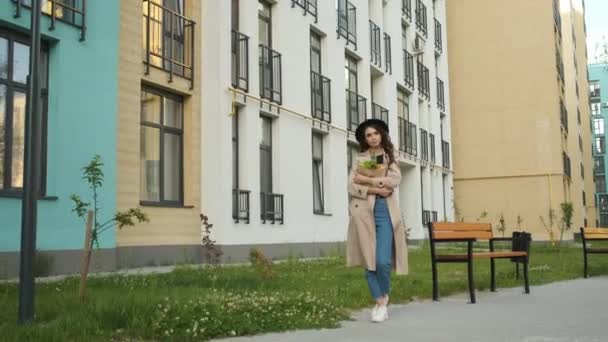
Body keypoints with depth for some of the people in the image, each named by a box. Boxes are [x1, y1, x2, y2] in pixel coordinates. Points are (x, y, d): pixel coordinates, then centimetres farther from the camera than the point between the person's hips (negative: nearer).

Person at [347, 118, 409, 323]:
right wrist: (375, 189, -12)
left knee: (383, 260, -12)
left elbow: (395, 179, -4)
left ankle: (384, 297, 14)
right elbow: (351, 186, 0)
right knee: (369, 260, -2)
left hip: (385, 210, -1)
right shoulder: (359, 159, 13)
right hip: (364, 211, 1)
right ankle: (379, 302, 12)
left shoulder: (390, 157, 15)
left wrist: (368, 180, -7)